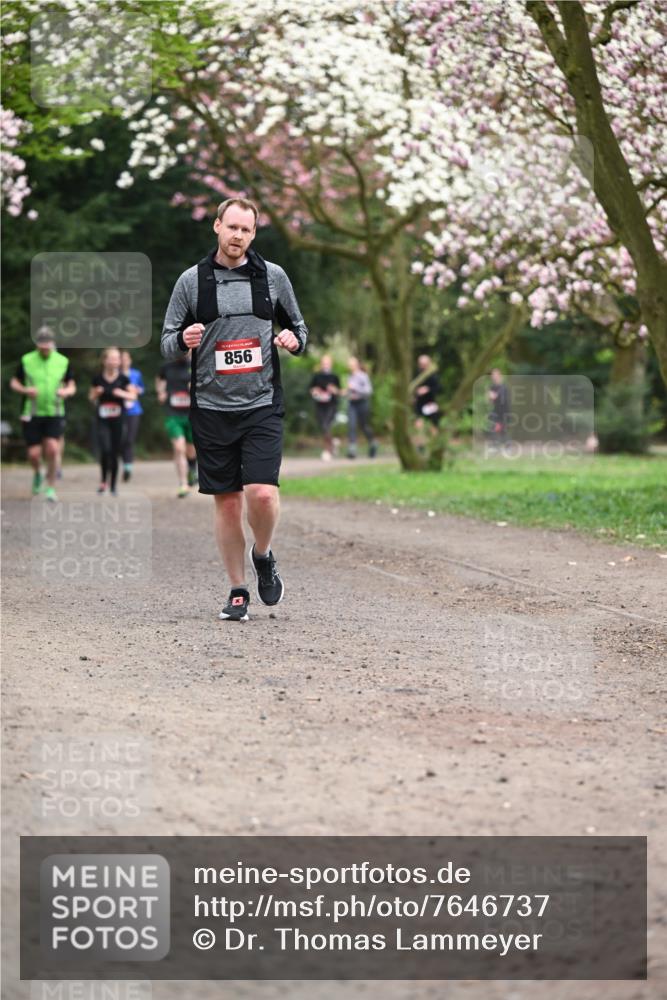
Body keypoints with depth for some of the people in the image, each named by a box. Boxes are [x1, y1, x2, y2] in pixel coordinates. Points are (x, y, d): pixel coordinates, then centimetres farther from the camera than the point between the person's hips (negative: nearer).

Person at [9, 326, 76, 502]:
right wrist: (25, 390, -14)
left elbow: (71, 386, 11)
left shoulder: (63, 362, 1)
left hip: (55, 414, 0)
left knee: (53, 448, -16)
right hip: (32, 414, 0)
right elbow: (14, 383, 7)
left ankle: (50, 487, 0)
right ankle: (37, 473, 33)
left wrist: (65, 391, -13)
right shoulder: (26, 360, -1)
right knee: (34, 454, -3)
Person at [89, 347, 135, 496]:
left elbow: (133, 395, 5)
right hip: (102, 420, -1)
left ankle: (112, 485, 17)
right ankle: (103, 480, 2)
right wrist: (96, 393, -11)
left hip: (118, 420, 1)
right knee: (105, 450, -19)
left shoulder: (123, 378, -2)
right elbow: (91, 397, 11)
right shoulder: (98, 378, -1)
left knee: (115, 453, 4)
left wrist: (123, 394, -14)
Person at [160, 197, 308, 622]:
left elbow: (298, 327, 17)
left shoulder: (273, 276, 6)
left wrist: (294, 339, -6)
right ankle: (238, 591, 16)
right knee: (227, 502, 3)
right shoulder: (192, 280, 5)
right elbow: (167, 343, 9)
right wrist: (183, 339, -14)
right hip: (212, 407, 1)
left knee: (262, 493, -15)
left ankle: (264, 556, 15)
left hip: (262, 405, 0)